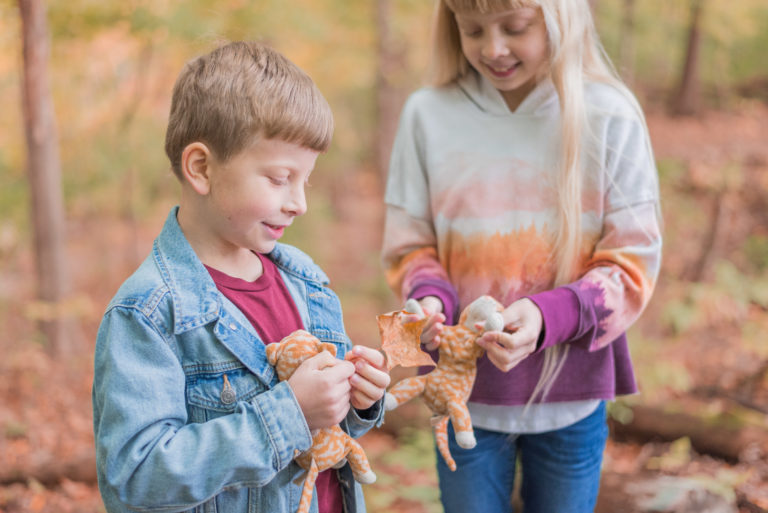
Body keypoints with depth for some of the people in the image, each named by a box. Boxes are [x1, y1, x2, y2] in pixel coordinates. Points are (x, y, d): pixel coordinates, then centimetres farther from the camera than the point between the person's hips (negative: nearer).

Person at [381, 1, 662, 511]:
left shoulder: (610, 118, -11)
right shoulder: (428, 114, -8)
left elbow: (633, 263, -9)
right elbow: (409, 246, -1)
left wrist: (547, 316, -25)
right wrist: (429, 298, -22)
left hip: (571, 397, 0)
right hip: (466, 396, 0)